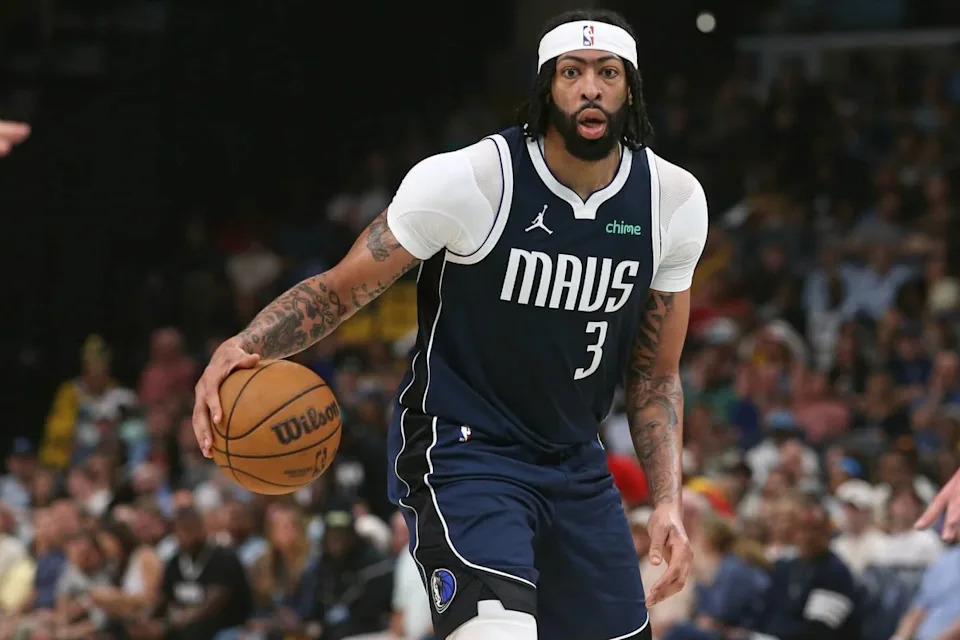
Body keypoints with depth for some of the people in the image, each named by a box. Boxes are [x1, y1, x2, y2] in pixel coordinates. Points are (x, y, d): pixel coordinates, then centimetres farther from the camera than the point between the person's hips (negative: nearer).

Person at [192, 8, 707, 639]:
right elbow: (340, 290, -9)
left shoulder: (676, 200, -2)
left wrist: (668, 502, -1)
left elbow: (655, 374, 9)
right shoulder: (468, 179, -17)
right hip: (463, 447, -6)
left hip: (575, 463, 6)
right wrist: (245, 346, -27)